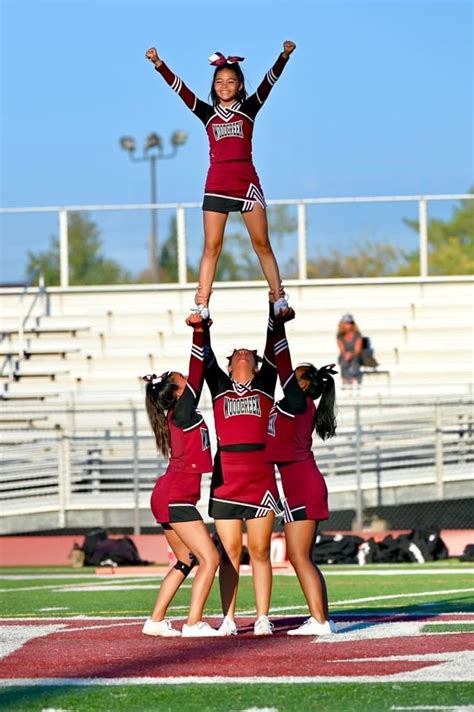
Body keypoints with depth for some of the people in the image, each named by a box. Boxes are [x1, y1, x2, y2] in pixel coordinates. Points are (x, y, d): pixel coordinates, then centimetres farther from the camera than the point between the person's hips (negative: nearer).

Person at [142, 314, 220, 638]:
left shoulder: (179, 415, 11)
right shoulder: (183, 414, -11)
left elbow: (197, 373, 18)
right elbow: (197, 373, -16)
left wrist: (201, 330, 19)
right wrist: (199, 332, -18)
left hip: (168, 497, 10)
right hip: (176, 498, -10)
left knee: (187, 560, 15)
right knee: (209, 559, -10)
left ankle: (156, 621, 13)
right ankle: (194, 623, -16)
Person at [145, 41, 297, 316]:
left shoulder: (249, 109, 6)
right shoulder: (207, 113, 10)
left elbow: (269, 81, -6)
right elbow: (180, 88, 1)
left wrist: (284, 56, -20)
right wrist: (159, 64, -10)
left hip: (247, 184, -1)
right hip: (216, 186, 1)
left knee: (262, 244, 1)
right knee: (212, 247, -1)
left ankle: (280, 301, 7)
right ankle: (202, 308, -3)